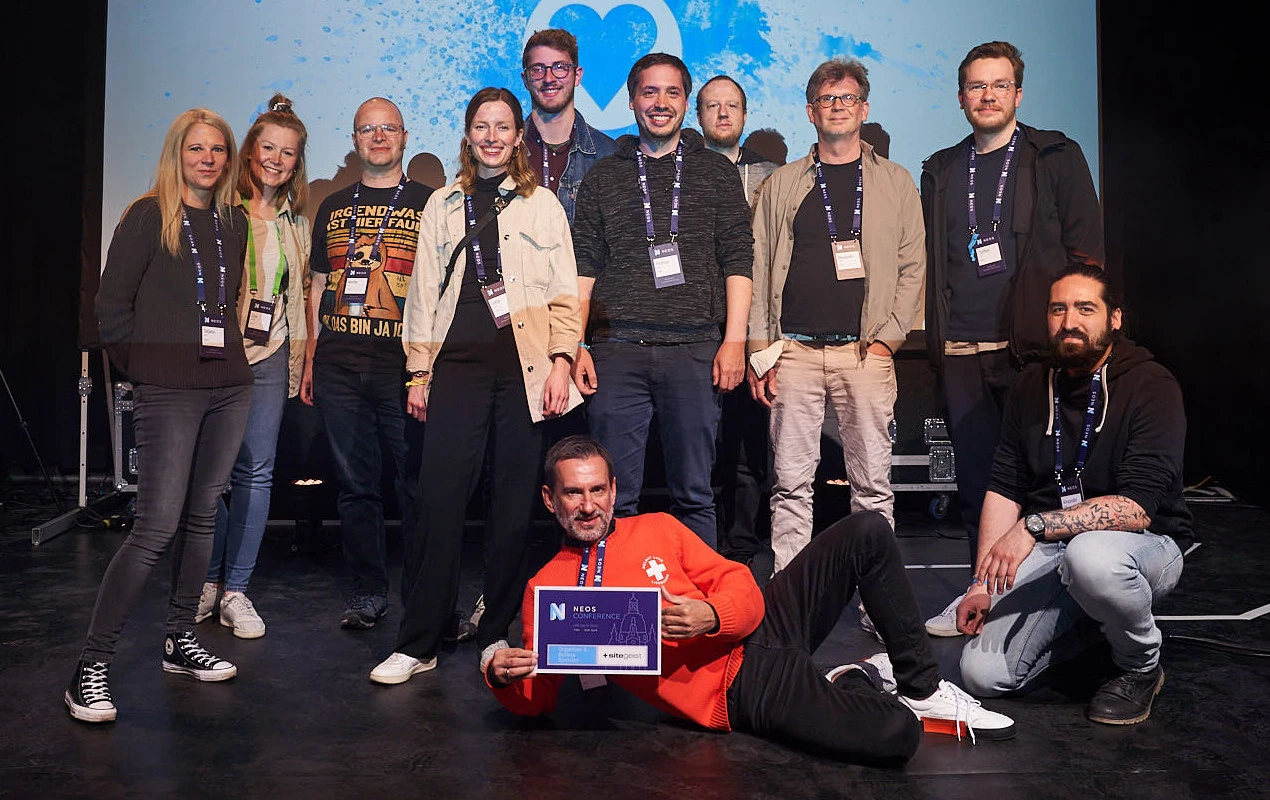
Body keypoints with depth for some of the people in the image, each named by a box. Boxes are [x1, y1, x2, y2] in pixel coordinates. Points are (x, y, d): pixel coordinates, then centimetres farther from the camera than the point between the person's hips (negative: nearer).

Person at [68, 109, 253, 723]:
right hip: (169, 391, -6)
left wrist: (230, 351, 12)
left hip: (229, 385, 6)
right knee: (157, 525, -11)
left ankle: (180, 642, 22)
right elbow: (112, 304, -4)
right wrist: (143, 367, 0)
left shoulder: (234, 224, 14)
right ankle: (91, 667, -2)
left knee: (202, 516, 10)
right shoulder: (148, 217, -2)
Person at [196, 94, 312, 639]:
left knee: (256, 471, 1)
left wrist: (301, 359, 12)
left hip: (269, 357, 3)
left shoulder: (297, 221, 14)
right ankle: (208, 580, 17)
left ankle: (235, 590, 10)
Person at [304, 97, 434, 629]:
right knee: (355, 485, 8)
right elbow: (319, 287, 20)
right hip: (338, 366, 4)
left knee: (415, 483, -2)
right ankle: (368, 592, 19)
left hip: (403, 365, -4)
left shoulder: (428, 203, 6)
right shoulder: (333, 208, 18)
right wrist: (310, 360, 12)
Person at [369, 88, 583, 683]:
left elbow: (564, 293, 7)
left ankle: (497, 633, 14)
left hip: (523, 366, -1)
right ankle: (418, 644, 2)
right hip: (457, 365, 1)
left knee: (514, 502, 2)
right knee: (439, 500, -5)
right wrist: (418, 371, 8)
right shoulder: (442, 205, 17)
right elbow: (423, 292, 15)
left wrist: (561, 363, -5)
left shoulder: (542, 204, 12)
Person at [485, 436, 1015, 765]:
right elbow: (537, 697, 4)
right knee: (893, 736, -28)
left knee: (866, 533, -8)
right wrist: (504, 677, -20)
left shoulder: (657, 529, 9)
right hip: (741, 691, -5)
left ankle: (921, 686, 7)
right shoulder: (545, 589, 2)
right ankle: (856, 684, 10)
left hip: (763, 628, 5)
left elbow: (744, 592, 4)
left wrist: (710, 617, -19)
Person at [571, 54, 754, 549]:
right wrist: (575, 346, 1)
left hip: (694, 349, 0)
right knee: (614, 495, 1)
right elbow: (582, 267, 11)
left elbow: (738, 261, 7)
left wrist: (735, 340, -4)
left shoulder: (716, 172, 13)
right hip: (617, 352, 1)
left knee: (694, 494, 3)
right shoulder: (604, 177, 15)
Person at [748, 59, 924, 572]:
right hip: (792, 351, 1)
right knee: (790, 482, 1)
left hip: (866, 352, 0)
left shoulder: (896, 183, 12)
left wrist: (888, 338, -3)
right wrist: (760, 351, 1)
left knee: (873, 481, 0)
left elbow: (912, 267, 8)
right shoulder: (782, 186, 13)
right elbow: (758, 270, 9)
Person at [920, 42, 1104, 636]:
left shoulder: (1056, 158, 7)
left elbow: (1086, 252, 3)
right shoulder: (941, 171, 16)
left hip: (1033, 345, -3)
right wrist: (937, 337, 9)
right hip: (962, 353, 3)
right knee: (975, 476, 6)